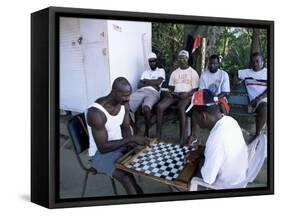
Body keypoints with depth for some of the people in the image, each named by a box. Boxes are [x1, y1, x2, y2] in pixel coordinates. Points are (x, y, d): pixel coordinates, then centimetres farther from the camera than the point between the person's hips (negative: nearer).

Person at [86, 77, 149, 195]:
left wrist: (129, 141, -15)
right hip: (101, 153, -7)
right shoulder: (96, 113, -30)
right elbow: (103, 147, -28)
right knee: (127, 178, -27)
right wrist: (130, 139, -31)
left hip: (120, 145, 7)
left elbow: (126, 128, 6)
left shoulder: (124, 104, -7)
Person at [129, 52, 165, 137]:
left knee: (146, 108, -40)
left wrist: (145, 81, 10)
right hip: (141, 91, 5)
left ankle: (146, 131, -20)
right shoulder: (145, 72, 31)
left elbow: (158, 82, -1)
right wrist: (152, 83, 2)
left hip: (153, 93, -4)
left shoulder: (161, 71, 19)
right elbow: (139, 85, 16)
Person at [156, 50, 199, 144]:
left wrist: (187, 94, -19)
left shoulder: (193, 72, 7)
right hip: (175, 94, 4)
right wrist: (170, 92, -4)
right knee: (159, 106, -25)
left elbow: (195, 89, 1)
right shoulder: (174, 72, 21)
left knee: (181, 107, -39)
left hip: (186, 95, -4)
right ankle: (158, 134, -22)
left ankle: (182, 137, -38)